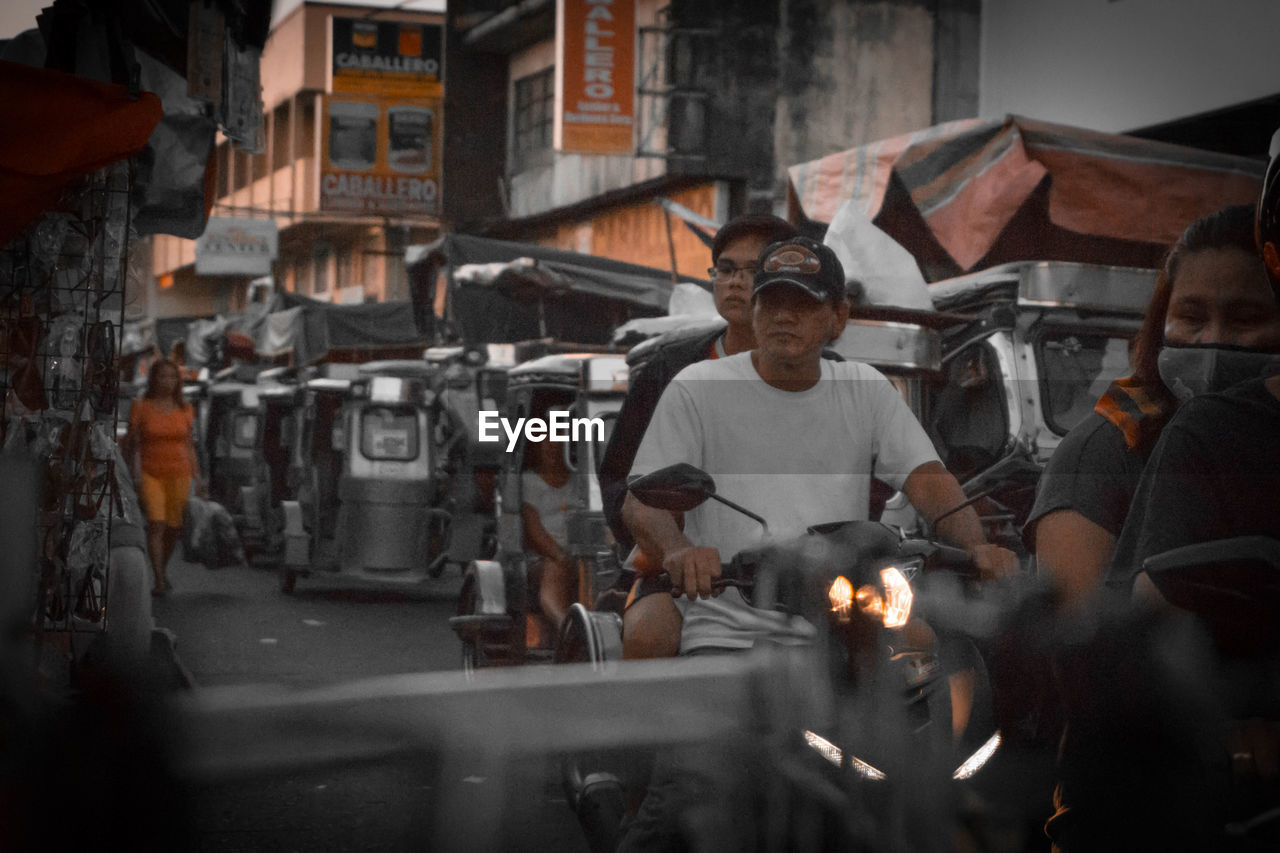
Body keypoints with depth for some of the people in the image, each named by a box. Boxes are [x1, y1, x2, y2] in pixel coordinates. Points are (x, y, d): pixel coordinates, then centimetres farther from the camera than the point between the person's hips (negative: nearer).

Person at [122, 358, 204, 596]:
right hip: (150, 474, -3)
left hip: (178, 475, 3)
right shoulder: (141, 408, -3)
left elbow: (188, 445, 10)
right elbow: (130, 444, -2)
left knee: (173, 528, 5)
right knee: (155, 525, -15)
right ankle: (159, 580, -13)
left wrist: (197, 478, 5)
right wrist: (134, 474, -13)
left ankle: (162, 568, 32)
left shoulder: (185, 409, 5)